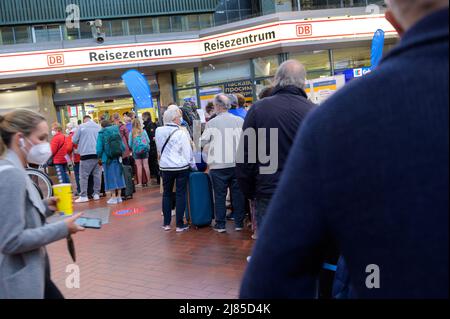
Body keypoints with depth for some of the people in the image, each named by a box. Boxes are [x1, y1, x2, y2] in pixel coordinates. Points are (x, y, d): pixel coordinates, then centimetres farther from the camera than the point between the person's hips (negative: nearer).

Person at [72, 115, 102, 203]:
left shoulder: (81, 126, 1)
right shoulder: (99, 127, 8)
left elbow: (74, 140, 5)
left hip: (86, 154, -3)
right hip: (98, 154, 3)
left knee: (84, 176, 1)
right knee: (97, 174, 9)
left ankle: (83, 196, -2)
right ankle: (96, 194, 11)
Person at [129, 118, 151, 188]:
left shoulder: (131, 133, -7)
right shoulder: (143, 131, -2)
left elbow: (130, 144, -3)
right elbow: (148, 141, 3)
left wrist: (132, 148, 17)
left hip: (136, 150, -2)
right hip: (145, 149, 2)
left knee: (139, 167, 1)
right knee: (146, 166, 7)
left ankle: (140, 183, 4)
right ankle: (148, 181, 12)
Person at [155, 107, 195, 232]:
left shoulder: (158, 131, -2)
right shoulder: (181, 133, -14)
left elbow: (159, 150, 10)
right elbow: (188, 153, -9)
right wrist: (193, 166, 2)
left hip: (165, 167, 4)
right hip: (181, 167, -4)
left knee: (166, 194, 14)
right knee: (181, 194, 3)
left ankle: (166, 223, 18)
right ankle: (180, 224, 5)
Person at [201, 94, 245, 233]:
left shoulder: (211, 123, -7)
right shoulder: (240, 121, -2)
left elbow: (203, 143, 1)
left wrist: (209, 150, 21)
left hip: (218, 165, -2)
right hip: (237, 163, 2)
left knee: (220, 195, 7)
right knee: (238, 194, 10)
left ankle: (220, 225, 13)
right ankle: (239, 223, 16)